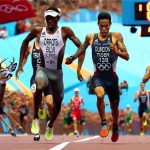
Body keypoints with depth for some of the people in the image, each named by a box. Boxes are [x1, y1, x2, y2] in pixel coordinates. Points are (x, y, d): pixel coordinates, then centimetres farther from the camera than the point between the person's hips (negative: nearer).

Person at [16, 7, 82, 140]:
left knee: (57, 103, 12)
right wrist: (21, 64, 14)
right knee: (40, 85, -37)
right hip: (42, 69, -1)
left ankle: (50, 126, 44)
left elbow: (80, 46, -6)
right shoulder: (38, 31, 0)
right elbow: (25, 42, 17)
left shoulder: (65, 31, -5)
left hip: (57, 72, 1)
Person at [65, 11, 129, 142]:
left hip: (112, 77, 0)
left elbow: (127, 57, -7)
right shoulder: (91, 38, 1)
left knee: (114, 107, 15)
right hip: (98, 76, 0)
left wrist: (117, 52, -26)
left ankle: (115, 127, 46)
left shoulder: (116, 37, -5)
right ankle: (104, 123, -15)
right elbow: (82, 51, 21)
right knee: (100, 95, -33)